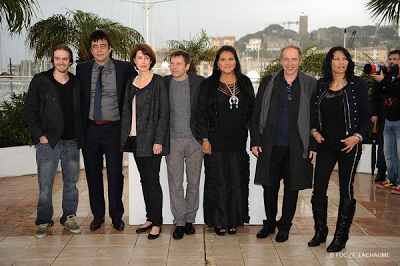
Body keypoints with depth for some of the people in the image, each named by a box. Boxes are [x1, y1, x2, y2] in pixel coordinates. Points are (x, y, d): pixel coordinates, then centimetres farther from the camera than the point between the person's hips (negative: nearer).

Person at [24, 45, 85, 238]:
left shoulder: (77, 84, 9)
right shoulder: (40, 81, 0)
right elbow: (29, 110, 0)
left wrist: (81, 136, 8)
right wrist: (40, 135, -8)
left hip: (72, 142, 3)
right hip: (48, 142, -3)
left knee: (71, 182, 10)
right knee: (45, 185, 1)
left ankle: (69, 218, 24)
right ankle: (44, 222, 15)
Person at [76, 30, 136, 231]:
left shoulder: (125, 68, -2)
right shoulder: (82, 69, 5)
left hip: (114, 128, -2)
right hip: (90, 129, 2)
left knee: (115, 174, 3)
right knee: (93, 174, 10)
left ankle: (116, 216, 20)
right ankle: (98, 214, 26)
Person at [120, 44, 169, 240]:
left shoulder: (158, 82, -6)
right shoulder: (131, 83, 13)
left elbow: (164, 112, -10)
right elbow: (127, 112, 16)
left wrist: (158, 141, -16)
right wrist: (125, 136, 9)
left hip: (151, 139, -6)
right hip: (135, 138, 6)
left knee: (152, 180, -3)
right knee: (144, 179, 12)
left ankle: (157, 223, 8)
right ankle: (150, 218, 23)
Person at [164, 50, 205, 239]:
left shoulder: (199, 82, -2)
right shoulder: (164, 83, 2)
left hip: (194, 140, 0)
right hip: (172, 140, 1)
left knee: (193, 183, 8)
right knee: (175, 184, 2)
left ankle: (190, 219, 23)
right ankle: (179, 222, 14)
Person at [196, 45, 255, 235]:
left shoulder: (245, 83, 8)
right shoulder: (208, 85, 1)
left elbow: (252, 110, 10)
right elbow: (201, 112, 1)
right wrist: (205, 138, -5)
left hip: (239, 141, 2)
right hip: (216, 142, -2)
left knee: (237, 181, 6)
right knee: (218, 182, 3)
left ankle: (234, 220, 20)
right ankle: (218, 221, 16)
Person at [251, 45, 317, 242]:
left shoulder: (311, 85, 1)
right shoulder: (268, 83, 5)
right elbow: (257, 114, 6)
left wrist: (314, 145, -3)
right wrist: (255, 141, 1)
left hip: (298, 147, -1)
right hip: (271, 145, 1)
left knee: (292, 187, 9)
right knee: (269, 185, 9)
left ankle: (285, 226, 26)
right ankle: (270, 223, 29)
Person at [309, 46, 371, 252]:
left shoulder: (357, 84, -2)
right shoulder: (321, 85, 8)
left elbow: (366, 115, -1)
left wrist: (358, 136, -15)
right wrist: (314, 130, 0)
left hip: (349, 146, -3)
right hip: (326, 145, 3)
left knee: (346, 190, 5)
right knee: (318, 189, 2)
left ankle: (340, 236, 19)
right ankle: (320, 231, 21)